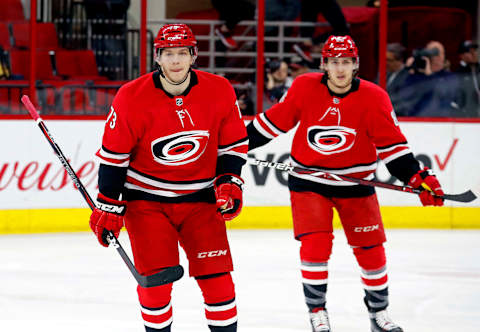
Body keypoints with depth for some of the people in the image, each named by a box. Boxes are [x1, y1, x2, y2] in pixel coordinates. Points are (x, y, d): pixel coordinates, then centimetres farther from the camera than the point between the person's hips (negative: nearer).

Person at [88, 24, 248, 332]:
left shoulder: (219, 92, -8)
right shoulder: (132, 98, -14)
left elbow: (234, 143, 4)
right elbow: (114, 154, -7)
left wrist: (229, 183, -8)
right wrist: (109, 206, -6)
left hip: (199, 197, 2)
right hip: (146, 198, -2)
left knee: (216, 274, -2)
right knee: (155, 277, -7)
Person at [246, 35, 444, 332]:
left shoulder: (373, 98, -12)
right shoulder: (304, 88, -11)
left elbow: (391, 144, -8)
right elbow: (275, 121, 1)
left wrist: (418, 177, -17)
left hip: (355, 181, 1)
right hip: (308, 180, -1)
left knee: (370, 248, 3)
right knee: (315, 244, -14)